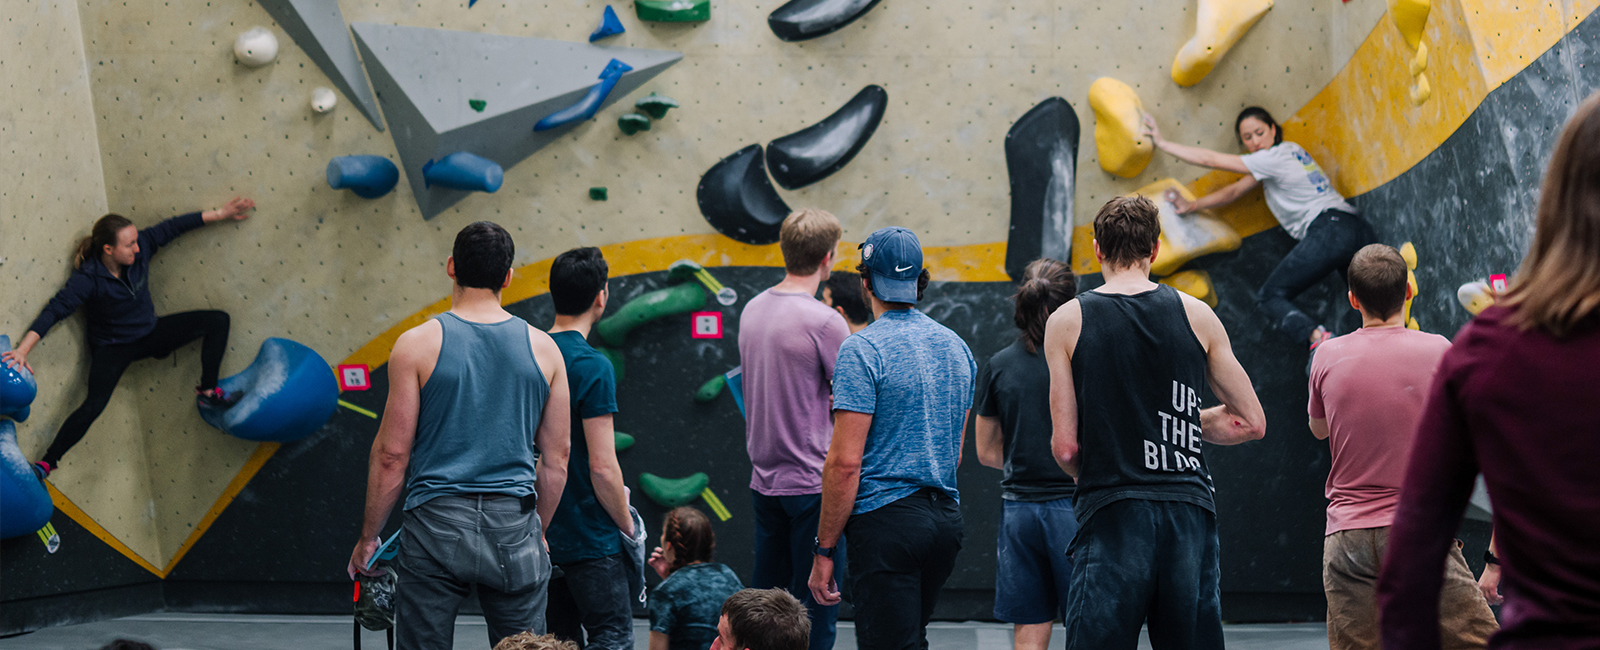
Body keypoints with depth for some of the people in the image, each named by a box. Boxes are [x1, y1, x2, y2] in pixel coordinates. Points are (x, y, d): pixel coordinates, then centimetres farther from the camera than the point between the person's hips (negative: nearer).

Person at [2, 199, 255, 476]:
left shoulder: (140, 248, -15)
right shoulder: (88, 279, -27)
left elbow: (174, 226, -6)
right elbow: (54, 310, -31)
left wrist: (221, 213, -5)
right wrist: (22, 350, -39)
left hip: (150, 332, 6)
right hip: (114, 347, -6)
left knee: (218, 321, -3)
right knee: (94, 404, -28)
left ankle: (209, 391, 5)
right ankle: (46, 464, -19)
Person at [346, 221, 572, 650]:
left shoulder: (417, 345, -4)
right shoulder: (543, 348, 4)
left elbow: (391, 455, -4)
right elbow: (557, 456, 7)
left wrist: (368, 537, 6)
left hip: (437, 523, -2)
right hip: (514, 526, 2)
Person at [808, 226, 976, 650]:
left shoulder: (863, 350, -11)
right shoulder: (957, 348, 12)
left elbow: (845, 462, -16)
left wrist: (824, 551, -10)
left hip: (886, 520, -8)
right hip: (947, 519, 8)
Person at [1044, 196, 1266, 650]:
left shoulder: (1067, 322, 1)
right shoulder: (1197, 315, 6)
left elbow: (1065, 447, -3)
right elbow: (1251, 423, 10)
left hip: (1111, 516, -2)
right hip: (1190, 511, 2)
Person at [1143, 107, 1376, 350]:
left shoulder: (1274, 157, -4)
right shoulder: (1289, 150, 22)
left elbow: (1210, 160, -2)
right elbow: (1236, 191, 23)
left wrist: (1163, 143, 3)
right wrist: (1192, 206, 18)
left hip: (1328, 228, -9)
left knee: (1269, 298, -5)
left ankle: (1318, 337, -28)